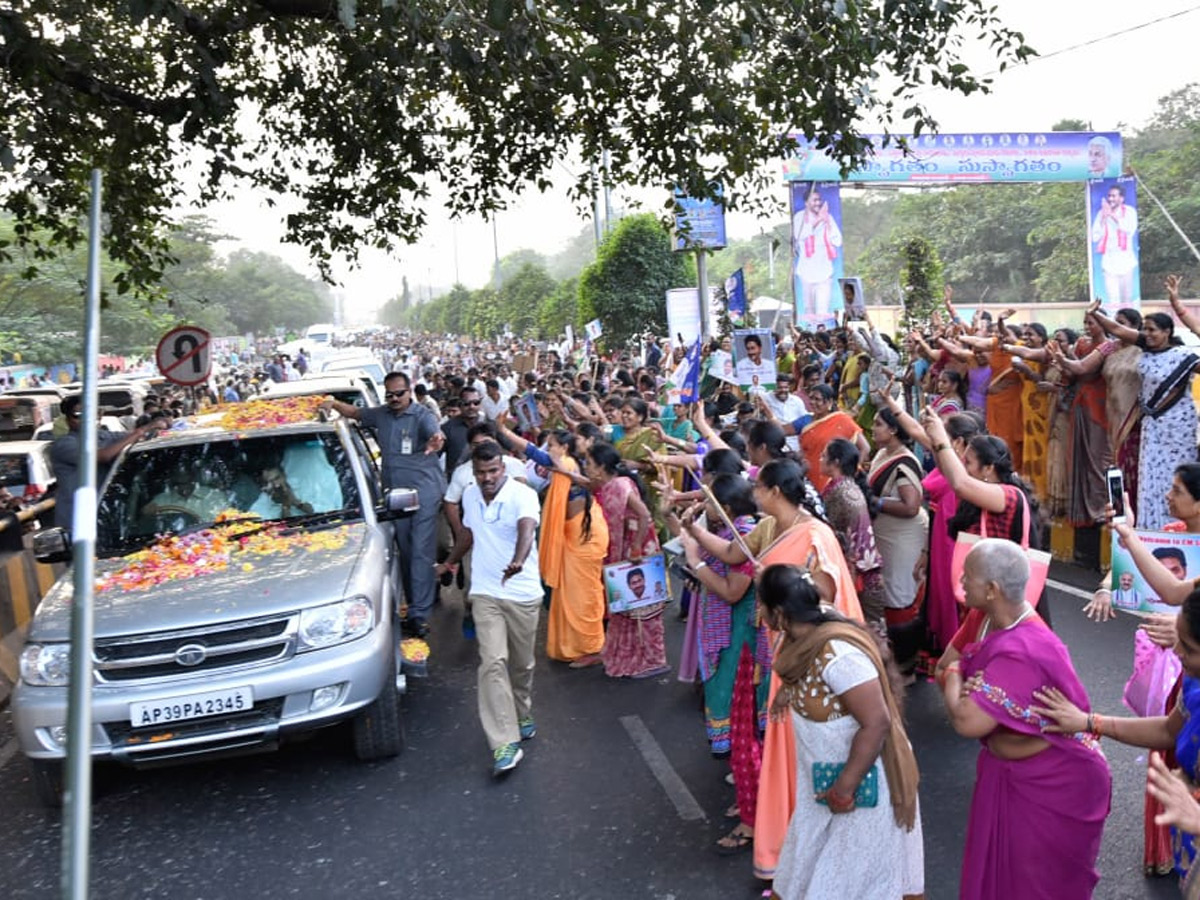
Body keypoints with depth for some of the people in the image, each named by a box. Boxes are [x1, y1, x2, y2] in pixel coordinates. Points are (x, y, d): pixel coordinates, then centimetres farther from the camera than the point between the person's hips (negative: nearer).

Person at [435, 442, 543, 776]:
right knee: (493, 662, -13)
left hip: (523, 593, -2)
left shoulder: (523, 495, -15)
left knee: (522, 664, 12)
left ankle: (522, 718, 39)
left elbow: (527, 529, -35)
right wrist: (449, 563, 34)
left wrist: (518, 562, -54)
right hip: (485, 594, 3)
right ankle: (505, 743, -12)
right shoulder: (469, 496, 3)